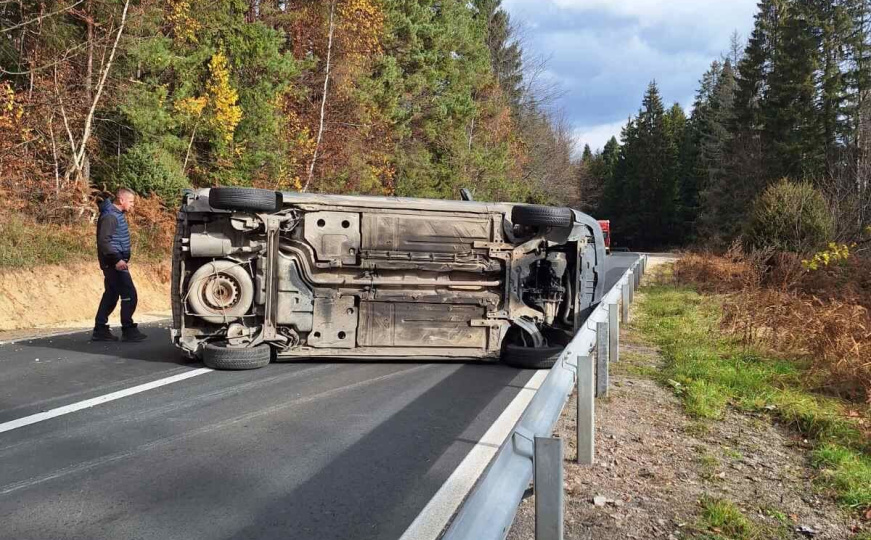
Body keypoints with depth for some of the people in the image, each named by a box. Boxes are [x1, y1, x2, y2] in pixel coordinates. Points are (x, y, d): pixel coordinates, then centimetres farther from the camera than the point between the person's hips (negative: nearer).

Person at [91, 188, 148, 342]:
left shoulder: (118, 214, 15)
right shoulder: (109, 216, -15)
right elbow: (103, 241, -22)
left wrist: (124, 258, 19)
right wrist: (117, 259, -26)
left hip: (116, 262, 10)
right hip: (113, 263, -10)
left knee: (111, 295, 12)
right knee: (129, 294, -8)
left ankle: (100, 330, 17)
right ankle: (128, 330, -2)